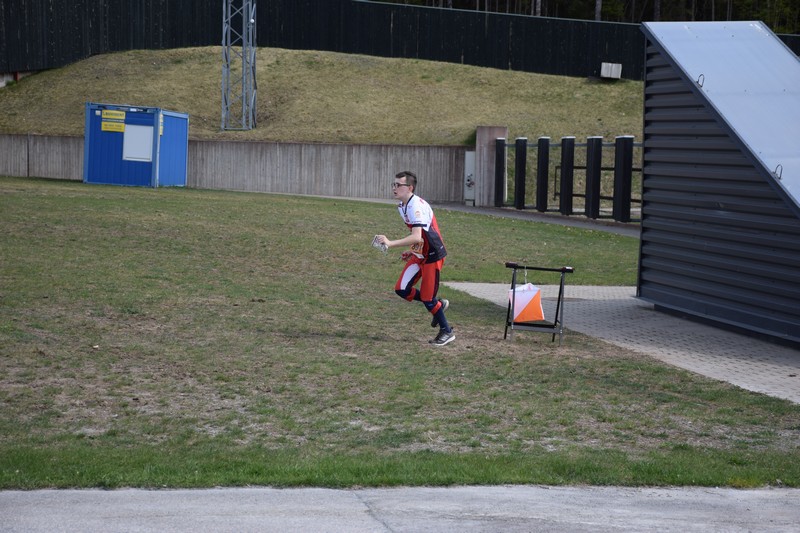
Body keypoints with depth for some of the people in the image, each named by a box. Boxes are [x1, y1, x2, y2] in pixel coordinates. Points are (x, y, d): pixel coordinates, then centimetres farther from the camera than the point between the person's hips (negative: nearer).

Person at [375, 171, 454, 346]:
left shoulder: (417, 206, -25)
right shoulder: (402, 206, 5)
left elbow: (417, 237, -37)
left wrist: (390, 243, -42)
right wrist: (411, 251, 13)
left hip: (432, 256, -9)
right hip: (419, 255, 9)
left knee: (427, 298, -3)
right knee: (401, 289, 0)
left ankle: (447, 332, 18)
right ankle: (438, 304, 22)